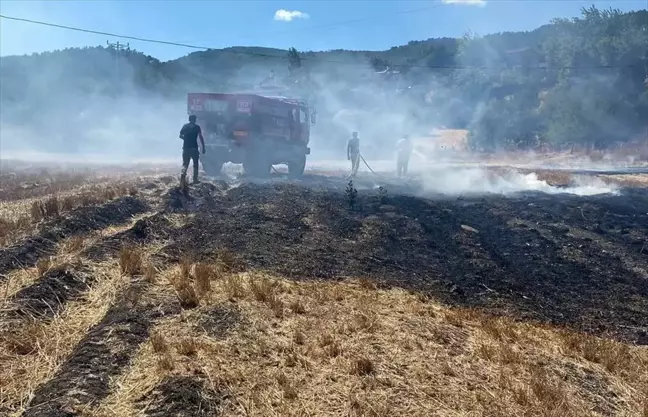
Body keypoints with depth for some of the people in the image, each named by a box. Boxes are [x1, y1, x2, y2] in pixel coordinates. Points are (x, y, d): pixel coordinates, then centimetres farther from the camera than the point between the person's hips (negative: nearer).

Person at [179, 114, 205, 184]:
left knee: (185, 164, 7)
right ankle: (195, 180, 8)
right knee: (195, 164, 9)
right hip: (194, 148, -2)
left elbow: (180, 136, 4)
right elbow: (201, 138, -7)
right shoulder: (197, 127, -1)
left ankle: (183, 174, -19)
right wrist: (203, 148, -5)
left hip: (186, 147, 2)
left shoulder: (185, 126, 7)